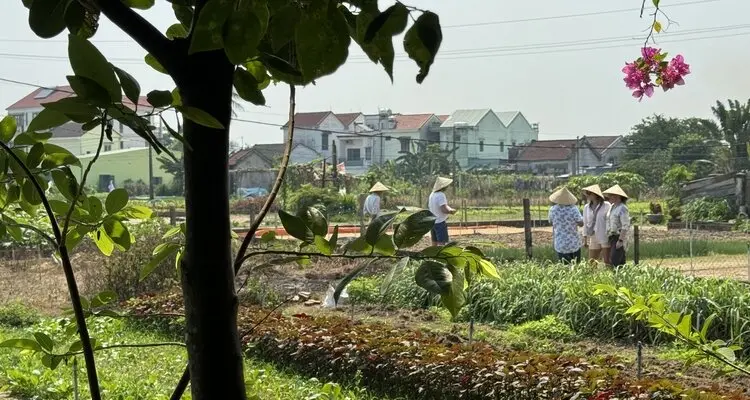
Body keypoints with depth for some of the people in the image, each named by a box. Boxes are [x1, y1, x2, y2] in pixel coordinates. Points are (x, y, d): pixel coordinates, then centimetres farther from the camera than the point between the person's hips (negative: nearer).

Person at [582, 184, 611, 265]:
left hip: (605, 238, -4)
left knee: (607, 262, -2)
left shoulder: (606, 206, -7)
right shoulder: (587, 207, 8)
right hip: (593, 239, 5)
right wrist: (585, 240, 11)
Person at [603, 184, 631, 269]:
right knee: (620, 263, 10)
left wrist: (620, 240, -23)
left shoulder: (622, 209, -14)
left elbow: (626, 226, -19)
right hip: (612, 238, 9)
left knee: (614, 262, -15)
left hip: (619, 238, -9)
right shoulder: (612, 207, 14)